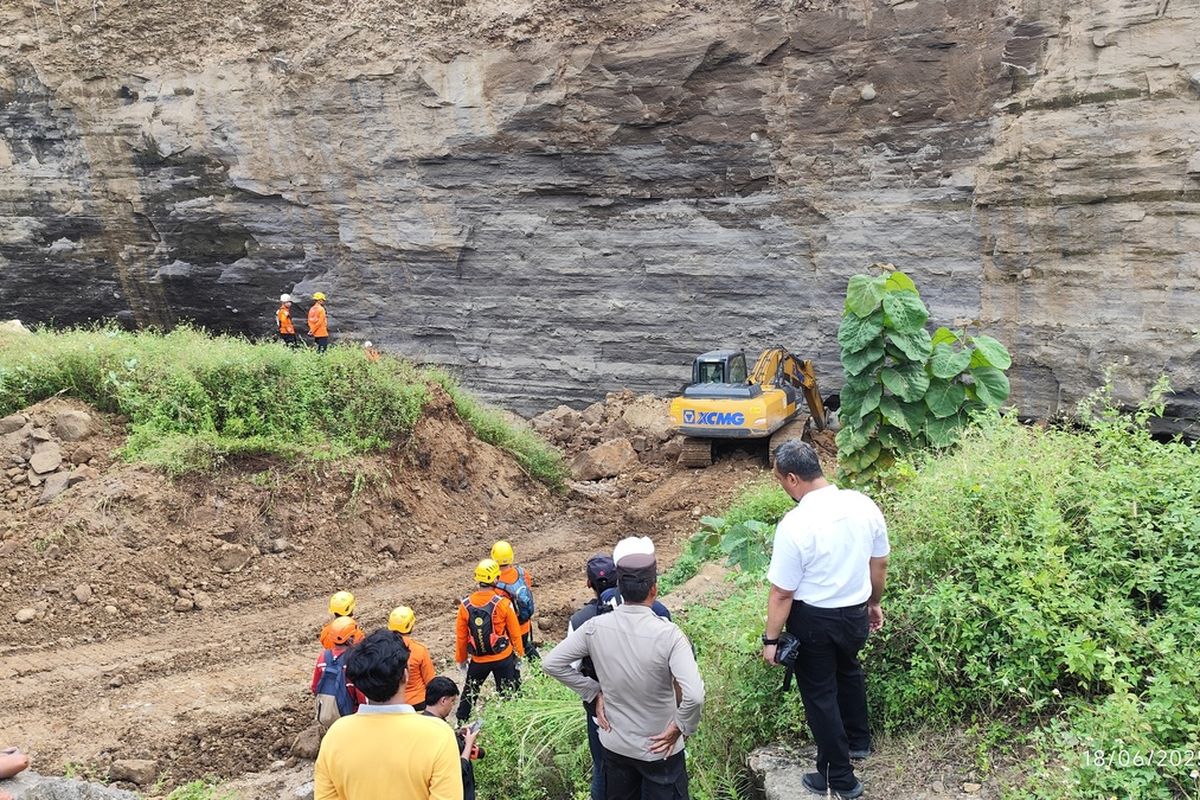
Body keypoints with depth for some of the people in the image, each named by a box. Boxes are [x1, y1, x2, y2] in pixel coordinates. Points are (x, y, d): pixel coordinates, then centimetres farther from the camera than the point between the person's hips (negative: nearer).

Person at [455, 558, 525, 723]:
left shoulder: (465, 605, -11)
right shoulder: (503, 603, -18)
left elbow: (461, 636, -2)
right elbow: (514, 632, -8)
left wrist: (461, 658, 13)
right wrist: (519, 652, 9)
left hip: (478, 660, 2)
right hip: (504, 658, -2)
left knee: (469, 691, 23)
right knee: (506, 691, 14)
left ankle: (461, 723, 32)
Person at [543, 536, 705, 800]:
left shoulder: (595, 627, -15)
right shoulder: (668, 634, -27)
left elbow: (551, 663, -6)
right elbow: (694, 695, -36)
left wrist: (594, 693, -1)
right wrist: (680, 728, -18)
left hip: (614, 744, 4)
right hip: (659, 749, -4)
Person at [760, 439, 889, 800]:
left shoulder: (794, 525, -28)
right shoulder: (864, 505, -11)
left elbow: (782, 593, -20)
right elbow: (880, 564, 4)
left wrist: (771, 639, -8)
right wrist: (874, 602, 20)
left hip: (813, 621, -6)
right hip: (856, 613, 6)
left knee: (820, 694, 14)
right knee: (848, 671, 32)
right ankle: (858, 741, 52)